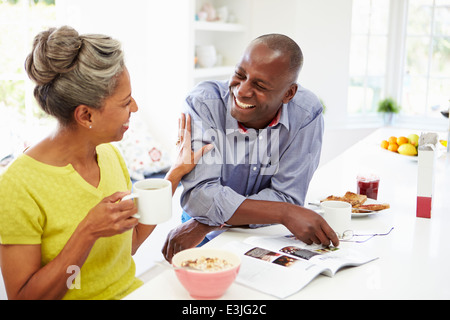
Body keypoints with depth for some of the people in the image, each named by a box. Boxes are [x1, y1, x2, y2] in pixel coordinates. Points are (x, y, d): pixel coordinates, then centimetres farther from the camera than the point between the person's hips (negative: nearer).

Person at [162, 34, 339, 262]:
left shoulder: (307, 114, -14)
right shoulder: (203, 103, -17)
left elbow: (285, 196, -13)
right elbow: (198, 196, -22)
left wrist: (206, 223, -22)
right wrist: (285, 213, -29)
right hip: (207, 241, -3)